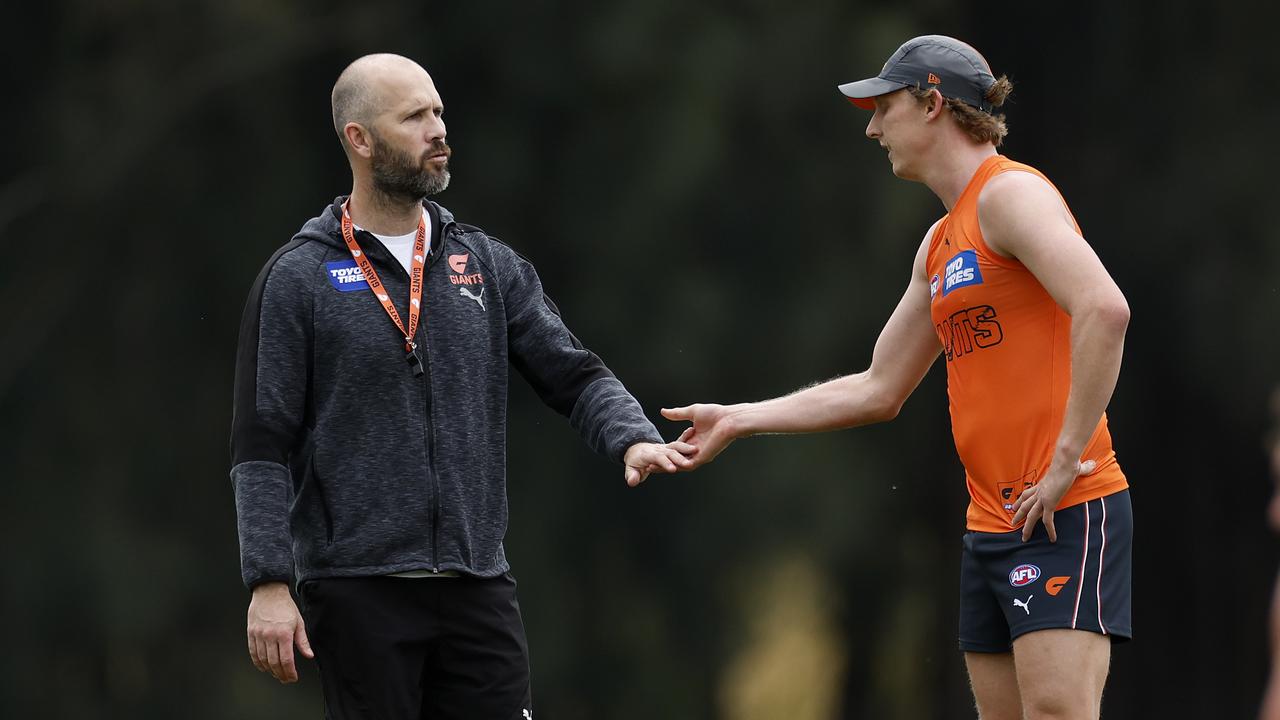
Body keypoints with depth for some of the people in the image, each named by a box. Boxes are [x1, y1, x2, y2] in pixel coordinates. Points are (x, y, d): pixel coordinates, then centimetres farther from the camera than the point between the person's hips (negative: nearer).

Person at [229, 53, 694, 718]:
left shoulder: (487, 265, 11)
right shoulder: (297, 280, -2)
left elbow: (574, 376, 8)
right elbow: (261, 445, -4)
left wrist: (634, 438, -14)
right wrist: (268, 585, -12)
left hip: (478, 588, 4)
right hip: (358, 594, -4)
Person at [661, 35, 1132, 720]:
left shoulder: (1010, 194, -9)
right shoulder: (940, 244, 20)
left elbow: (1104, 309, -24)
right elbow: (879, 389, 27)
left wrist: (1067, 458, -23)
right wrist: (739, 421, 26)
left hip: (1063, 512, -9)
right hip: (990, 527, 9)